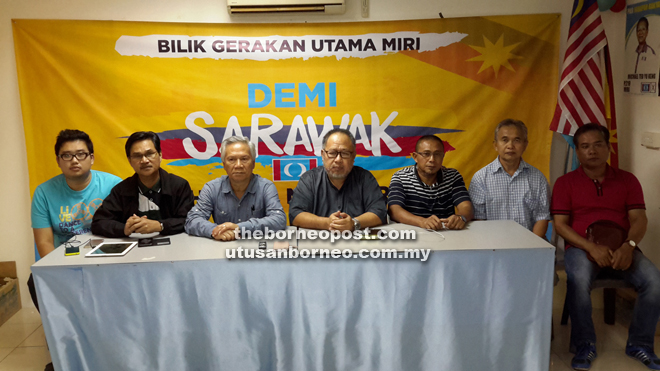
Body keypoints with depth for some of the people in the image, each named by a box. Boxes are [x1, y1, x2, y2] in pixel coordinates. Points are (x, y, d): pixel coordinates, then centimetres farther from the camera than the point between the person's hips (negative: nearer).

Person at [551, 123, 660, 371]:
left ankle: (639, 344, 0)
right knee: (579, 281, -34)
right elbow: (560, 225, -3)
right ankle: (584, 345, -11)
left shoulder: (627, 180, 12)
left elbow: (639, 219, 3)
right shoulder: (565, 183, 5)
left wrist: (629, 246, -18)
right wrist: (591, 247, -18)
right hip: (581, 247, -2)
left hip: (621, 250, 3)